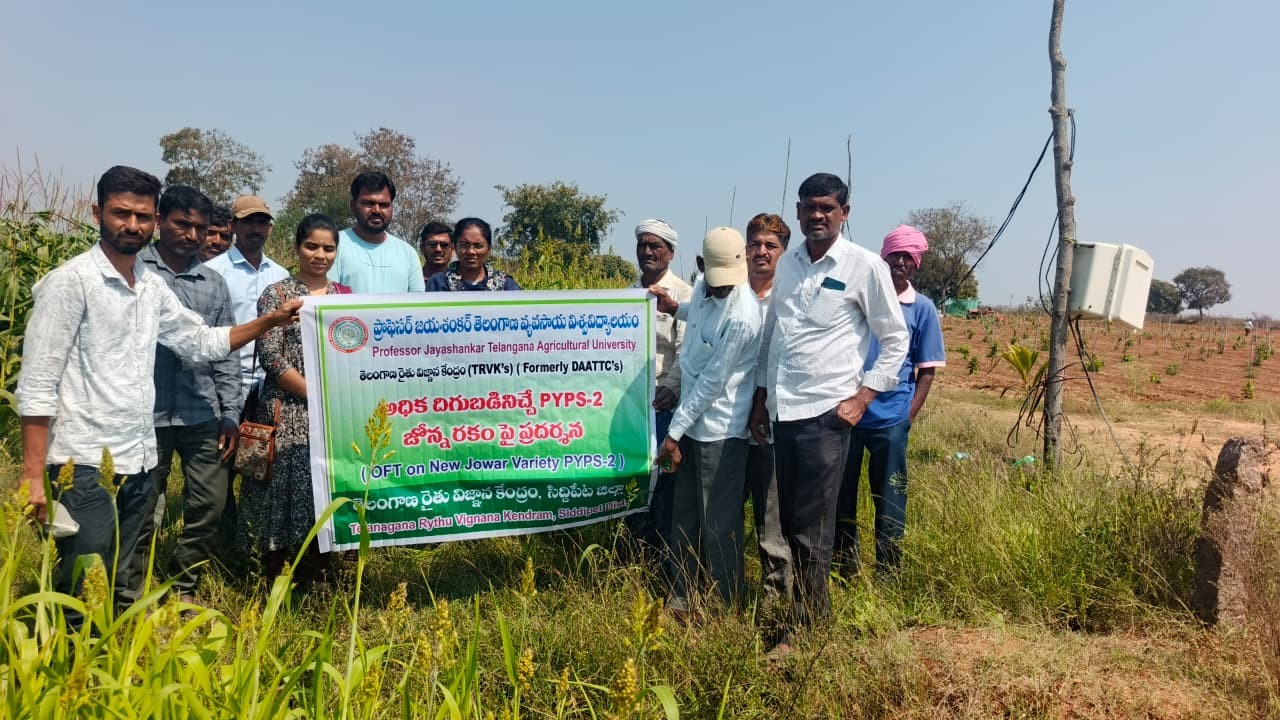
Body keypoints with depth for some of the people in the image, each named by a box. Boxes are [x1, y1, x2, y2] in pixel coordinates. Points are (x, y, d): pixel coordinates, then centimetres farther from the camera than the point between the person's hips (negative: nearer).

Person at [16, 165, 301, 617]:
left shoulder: (153, 287, 10)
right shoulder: (70, 281, -10)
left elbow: (202, 342, 21)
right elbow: (37, 385, -12)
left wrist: (271, 321, 11)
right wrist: (34, 474, -17)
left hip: (138, 462, 7)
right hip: (85, 464, -7)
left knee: (117, 591, 17)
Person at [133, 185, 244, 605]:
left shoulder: (214, 283, 12)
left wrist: (231, 414, 8)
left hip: (203, 414, 4)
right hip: (145, 412, -3)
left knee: (209, 506, 6)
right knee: (141, 511, 6)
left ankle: (184, 589, 24)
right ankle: (133, 597, 21)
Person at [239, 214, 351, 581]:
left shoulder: (345, 296, 11)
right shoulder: (276, 294, 0)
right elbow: (272, 358, -8)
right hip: (290, 411, -3)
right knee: (286, 489, -1)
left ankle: (315, 574, 22)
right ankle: (276, 577, 14)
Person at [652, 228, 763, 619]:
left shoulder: (742, 316, -23)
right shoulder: (704, 288, 3)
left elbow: (712, 382, -20)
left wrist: (674, 433, -15)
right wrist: (675, 308, 20)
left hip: (720, 431, -8)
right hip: (692, 423, 8)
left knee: (719, 524, 2)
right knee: (684, 515, 16)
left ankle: (725, 605, 18)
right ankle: (681, 596, 29)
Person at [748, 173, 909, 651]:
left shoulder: (866, 266, -4)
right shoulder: (787, 263, 11)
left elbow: (896, 340, 0)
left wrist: (862, 397, -7)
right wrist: (761, 398, 15)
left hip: (825, 412, -6)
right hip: (782, 410, 6)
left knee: (811, 528, -1)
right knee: (790, 520, 13)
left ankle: (804, 624, 14)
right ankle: (815, 608, 30)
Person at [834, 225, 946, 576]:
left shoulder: (922, 308, 1)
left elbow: (927, 371, 3)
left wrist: (909, 416, -4)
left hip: (890, 419, -2)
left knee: (889, 499, 7)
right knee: (840, 492, 11)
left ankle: (887, 573, 21)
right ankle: (844, 565, 27)